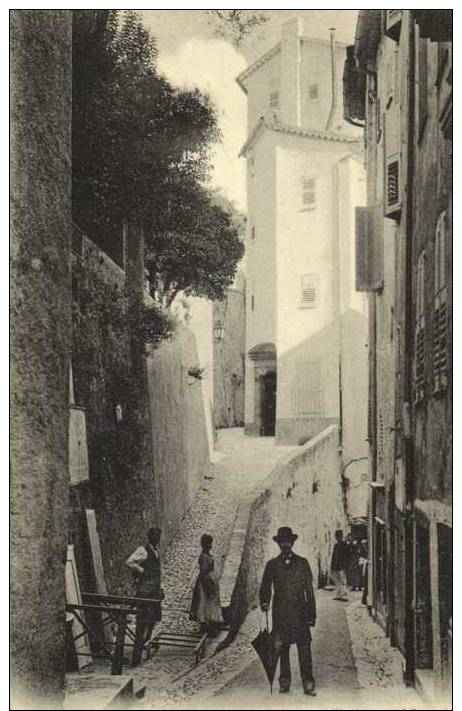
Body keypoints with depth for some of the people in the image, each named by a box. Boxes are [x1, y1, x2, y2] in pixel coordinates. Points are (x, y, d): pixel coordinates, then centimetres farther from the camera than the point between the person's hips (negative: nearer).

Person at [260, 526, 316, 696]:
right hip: (280, 615, 1)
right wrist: (264, 602, -11)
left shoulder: (302, 563, 8)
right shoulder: (272, 565, 10)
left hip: (300, 614, -1)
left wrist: (312, 615, 4)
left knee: (304, 649, -7)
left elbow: (309, 590, 8)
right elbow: (265, 588, 10)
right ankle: (284, 682, 14)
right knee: (282, 650, 4)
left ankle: (308, 684, -4)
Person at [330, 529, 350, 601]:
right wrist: (332, 567, 16)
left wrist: (345, 567, -15)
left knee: (343, 582, -7)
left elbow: (346, 557, -10)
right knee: (337, 582, 10)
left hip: (341, 568, -7)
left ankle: (344, 596, -5)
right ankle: (338, 595, 16)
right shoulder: (336, 545, 15)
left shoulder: (344, 545, -6)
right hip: (335, 568, 7)